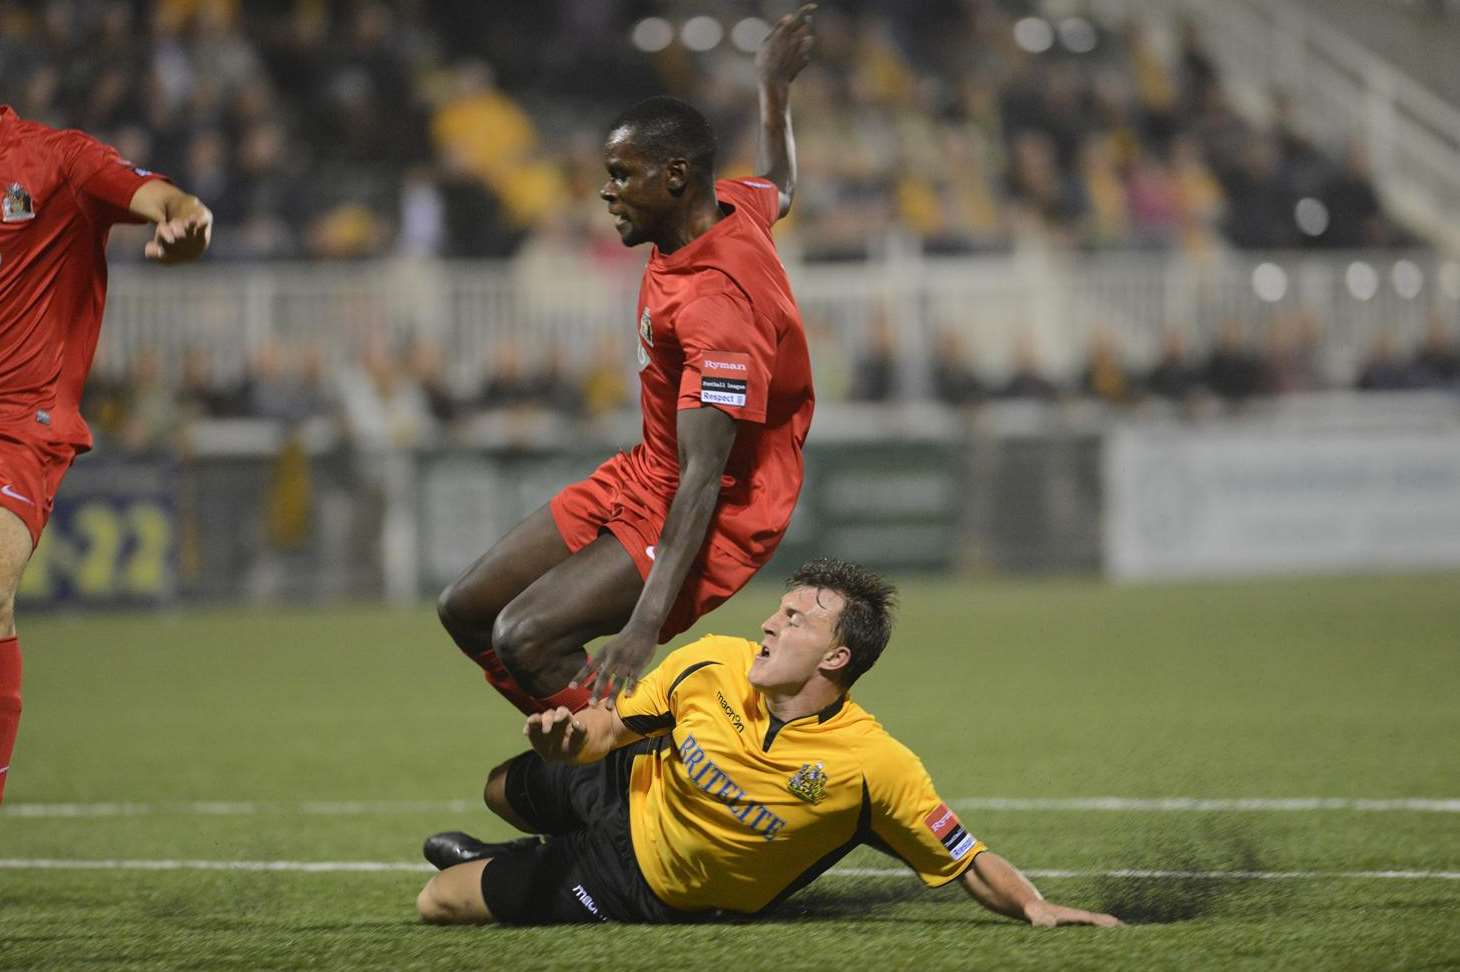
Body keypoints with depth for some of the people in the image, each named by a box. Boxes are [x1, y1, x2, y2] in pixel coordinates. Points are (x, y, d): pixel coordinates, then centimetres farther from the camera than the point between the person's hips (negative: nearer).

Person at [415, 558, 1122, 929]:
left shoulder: (876, 767, -35)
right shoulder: (712, 666, -22)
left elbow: (970, 865, -27)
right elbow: (612, 726, -6)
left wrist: (1036, 907, -45)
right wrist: (568, 737, -28)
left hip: (651, 894, -3)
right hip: (631, 793, 4)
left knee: (441, 903, 1)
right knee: (502, 789, 32)